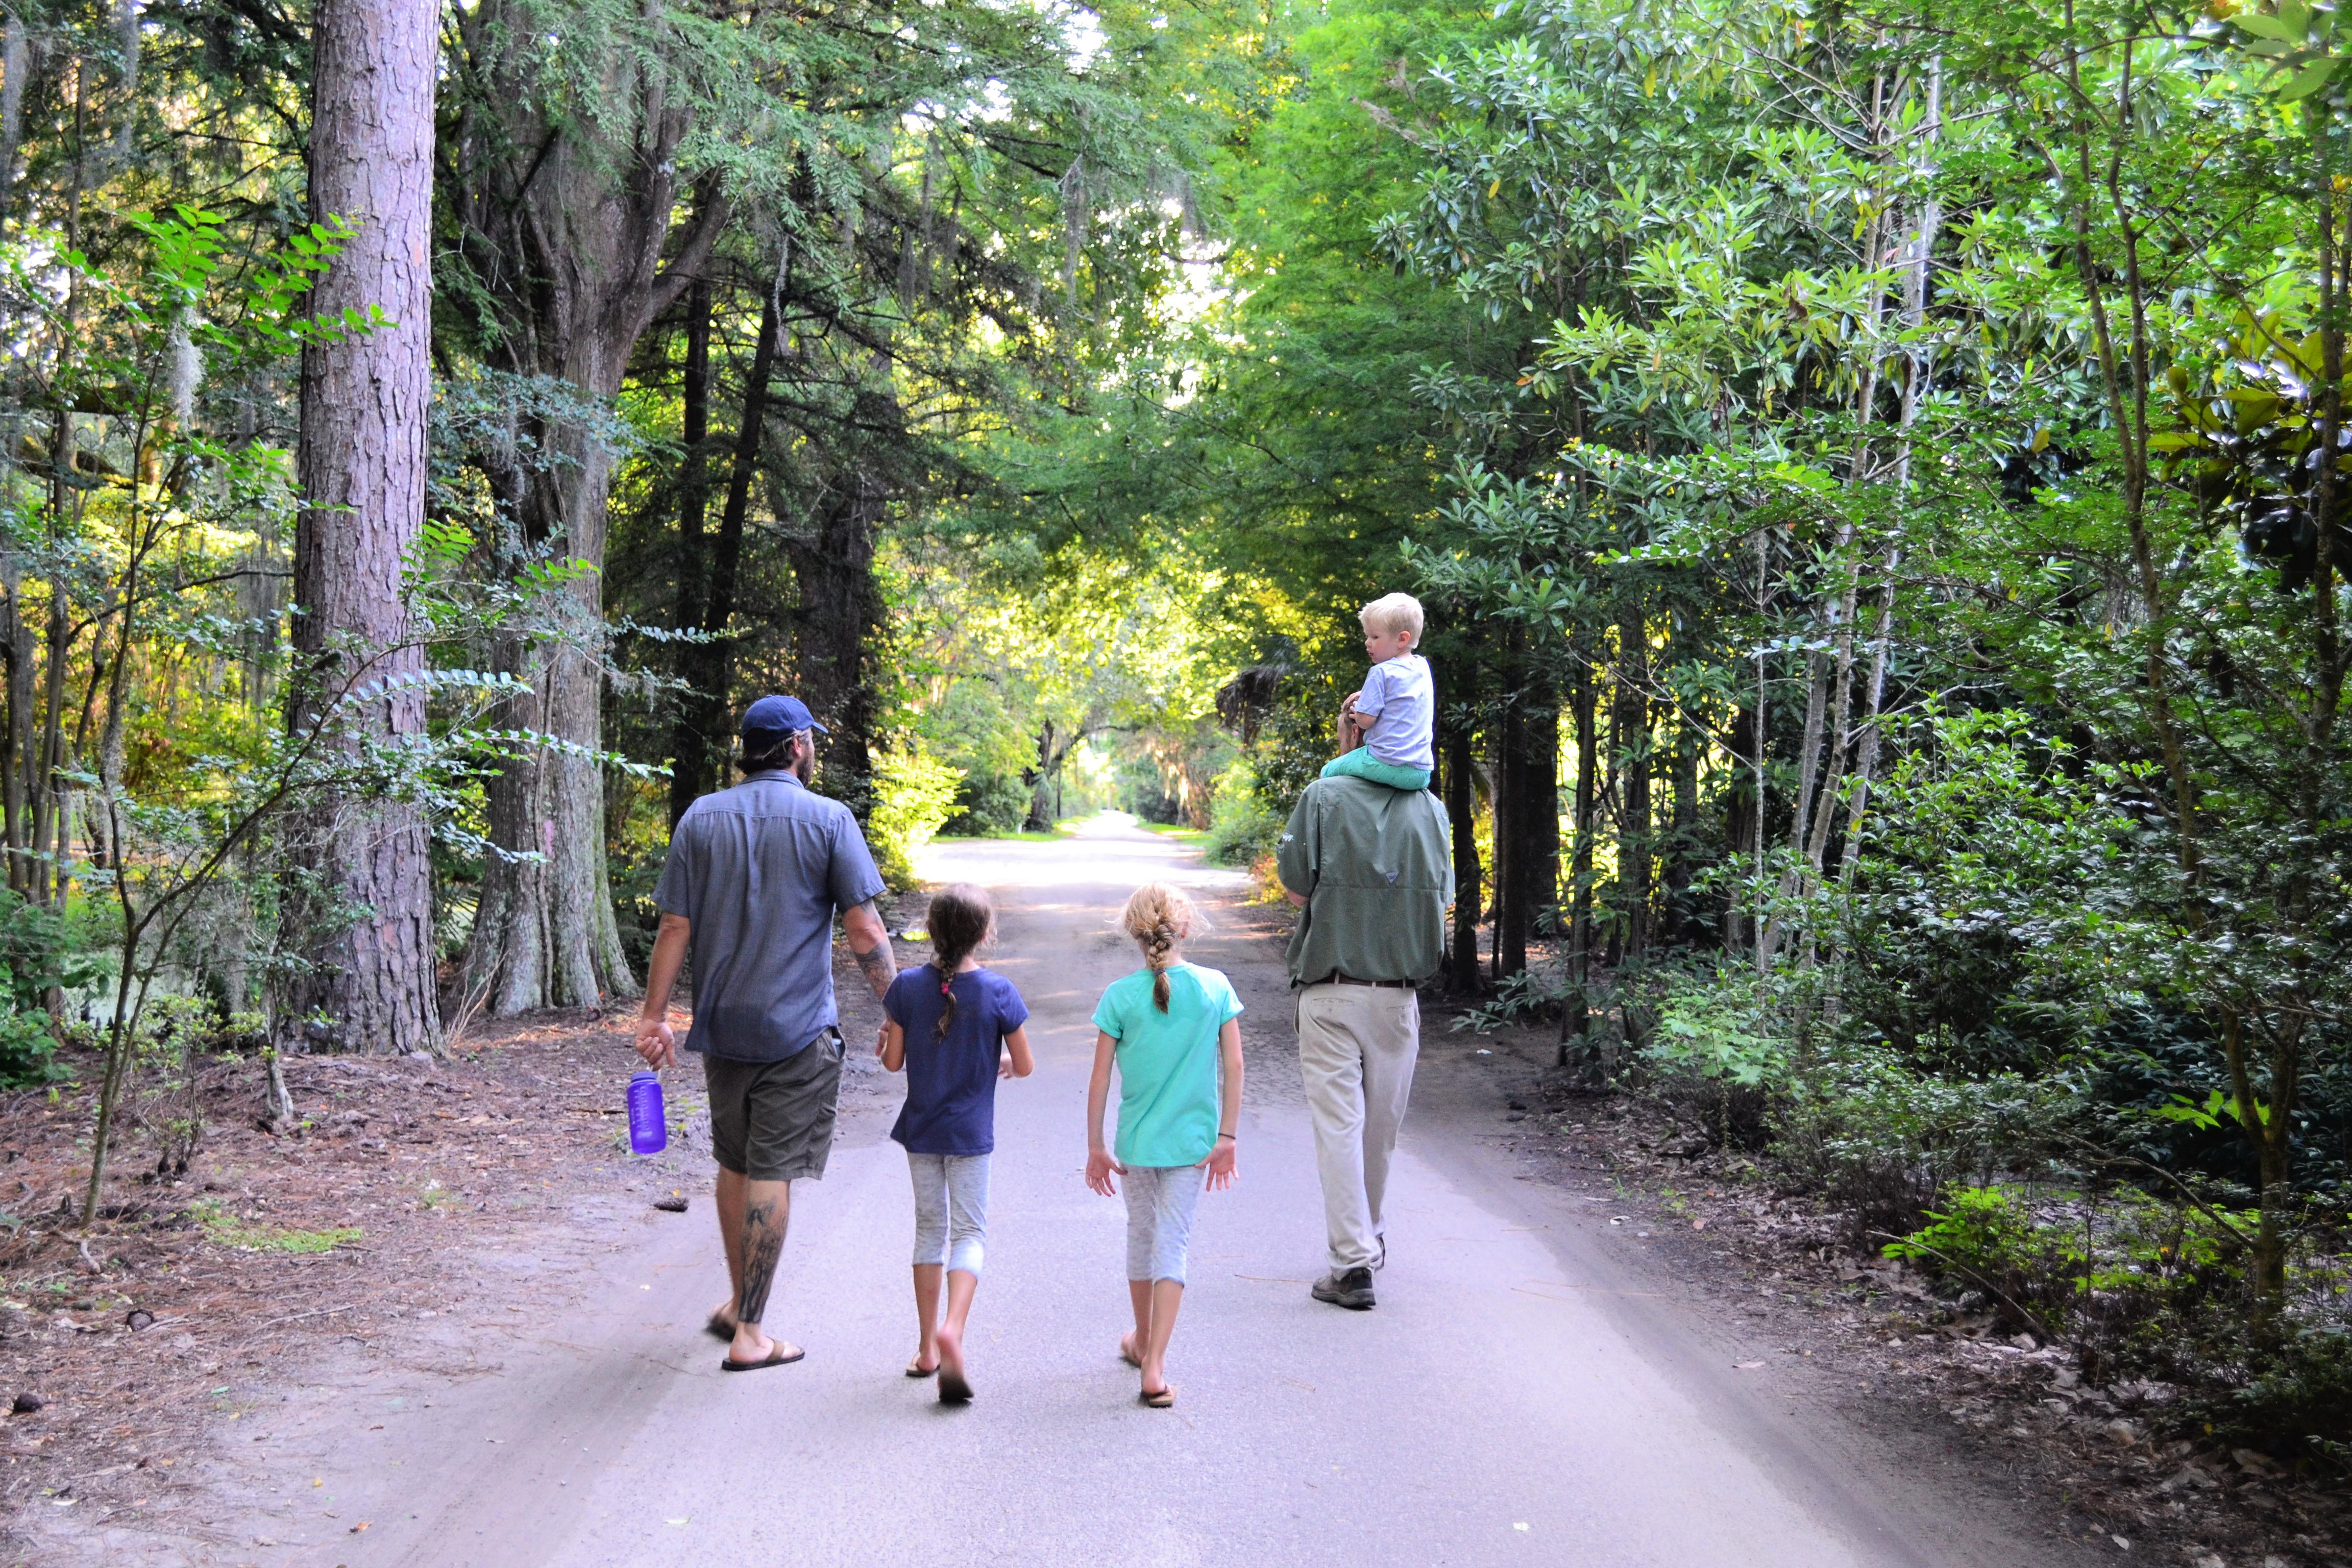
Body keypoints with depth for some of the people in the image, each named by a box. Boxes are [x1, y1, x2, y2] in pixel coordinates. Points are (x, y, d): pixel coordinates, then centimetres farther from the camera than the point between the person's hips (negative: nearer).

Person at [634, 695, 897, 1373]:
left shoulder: (701, 818, 4)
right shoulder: (828, 820, -6)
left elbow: (675, 926, 2)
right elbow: (864, 930, -10)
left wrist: (653, 1015, 8)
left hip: (721, 1023, 4)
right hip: (797, 1027, -4)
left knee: (734, 1164, 18)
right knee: (772, 1173, 0)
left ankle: (741, 1303, 32)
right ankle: (749, 1332, 4)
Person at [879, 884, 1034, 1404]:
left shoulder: (907, 986, -10)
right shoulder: (998, 992, -14)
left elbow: (892, 1061, -3)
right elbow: (1024, 1066, -7)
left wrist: (885, 1042, 18)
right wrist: (1003, 1060, 15)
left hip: (920, 1128, 2)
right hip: (970, 1133, -2)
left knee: (930, 1228, 15)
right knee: (970, 1231, 6)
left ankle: (927, 1347, 19)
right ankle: (952, 1329, -18)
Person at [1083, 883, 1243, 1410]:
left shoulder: (1120, 996, -8)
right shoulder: (1215, 987, -5)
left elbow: (1100, 1079, -5)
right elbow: (1233, 1066, -5)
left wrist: (1095, 1148, 4)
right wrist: (1227, 1137, 2)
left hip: (1137, 1140, 0)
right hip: (1192, 1139, 0)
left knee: (1142, 1235, 19)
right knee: (1173, 1243, 3)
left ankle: (1143, 1342, 37)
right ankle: (1154, 1366, -6)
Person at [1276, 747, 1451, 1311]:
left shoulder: (1325, 796, -8)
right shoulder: (1430, 807, 3)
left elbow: (1296, 888, -7)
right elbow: (1441, 899, 9)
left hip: (1331, 994, -3)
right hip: (1399, 995, 3)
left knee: (1338, 1125, -1)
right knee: (1382, 1127, 15)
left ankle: (1354, 1262, -4)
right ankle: (1370, 1239, 32)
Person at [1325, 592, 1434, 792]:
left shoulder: (1381, 672, -11)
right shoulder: (1423, 667, 11)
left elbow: (1365, 720, -13)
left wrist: (1357, 712, 9)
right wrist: (1367, 696, 19)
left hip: (1388, 765, -8)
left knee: (1328, 772, 12)